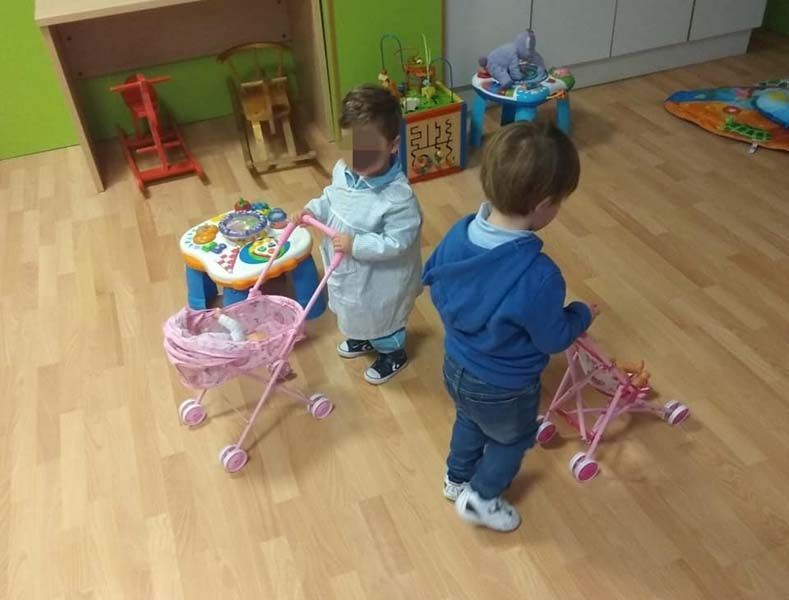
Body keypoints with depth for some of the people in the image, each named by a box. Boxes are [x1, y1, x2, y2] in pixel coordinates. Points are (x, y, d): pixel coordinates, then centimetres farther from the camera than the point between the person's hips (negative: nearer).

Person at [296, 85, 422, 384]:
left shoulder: (397, 196, -38)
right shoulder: (342, 170, -15)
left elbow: (398, 243, -32)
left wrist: (356, 245, -35)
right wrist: (314, 210, -10)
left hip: (380, 277, -7)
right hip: (347, 268, 7)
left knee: (381, 318, 22)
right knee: (356, 310, 35)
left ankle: (393, 355, 52)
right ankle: (362, 338, 67)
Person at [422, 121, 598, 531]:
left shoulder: (459, 233, -18)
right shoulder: (539, 275, -38)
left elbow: (435, 289, -1)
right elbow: (553, 338, -21)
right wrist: (582, 315, -1)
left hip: (456, 366, 6)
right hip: (504, 388, -6)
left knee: (470, 423, 36)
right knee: (513, 440, 27)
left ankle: (457, 478, 60)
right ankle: (480, 499, 46)